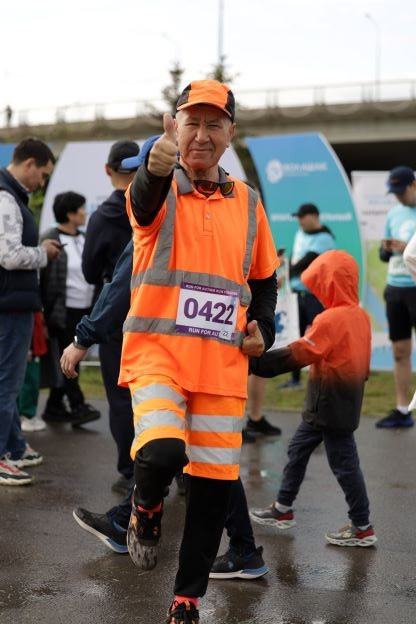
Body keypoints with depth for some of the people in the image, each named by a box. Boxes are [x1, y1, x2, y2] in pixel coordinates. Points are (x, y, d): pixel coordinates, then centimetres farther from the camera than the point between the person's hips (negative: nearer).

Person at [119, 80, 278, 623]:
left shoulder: (247, 201, 11)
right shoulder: (160, 190, -2)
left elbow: (264, 277, 22)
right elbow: (145, 201, -28)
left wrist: (263, 329, 4)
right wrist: (157, 168, -51)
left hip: (224, 363, 4)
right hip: (157, 350, -4)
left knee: (214, 485, 5)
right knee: (162, 453, -27)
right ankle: (146, 509, 11)